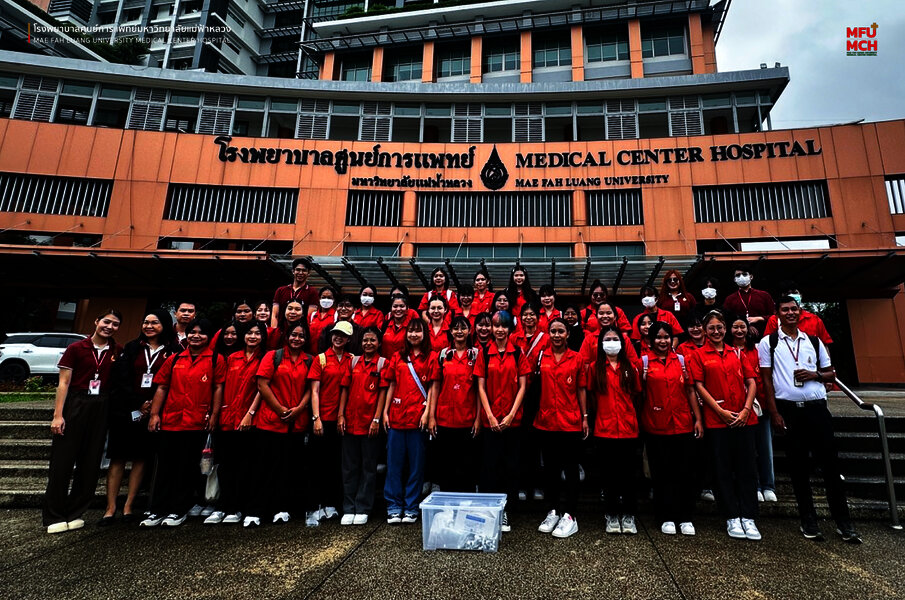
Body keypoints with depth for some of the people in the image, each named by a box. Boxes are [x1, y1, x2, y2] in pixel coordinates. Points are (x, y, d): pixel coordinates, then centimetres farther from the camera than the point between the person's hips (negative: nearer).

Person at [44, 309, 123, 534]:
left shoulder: (117, 352, 7)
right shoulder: (76, 348, -1)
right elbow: (64, 382, -3)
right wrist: (58, 415, -9)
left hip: (101, 409, 3)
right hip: (74, 405, -3)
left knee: (90, 463, 6)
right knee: (63, 460, 0)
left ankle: (75, 513, 19)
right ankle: (54, 517, 11)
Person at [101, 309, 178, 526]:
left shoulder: (173, 351, 1)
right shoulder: (131, 348, 7)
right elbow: (121, 379, 0)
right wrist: (139, 403, -8)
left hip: (153, 412, -1)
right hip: (126, 410, 1)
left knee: (141, 458, 6)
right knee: (118, 458, 3)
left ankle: (128, 506, 15)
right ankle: (110, 508, 10)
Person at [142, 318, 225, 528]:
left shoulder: (216, 360, 0)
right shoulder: (174, 359, 10)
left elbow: (218, 388, -2)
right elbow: (162, 387, 10)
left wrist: (214, 415, -8)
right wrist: (154, 413, 3)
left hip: (197, 423, -3)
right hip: (169, 421, 3)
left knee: (187, 468, 6)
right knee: (165, 467, 10)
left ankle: (178, 511, 19)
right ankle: (157, 511, 21)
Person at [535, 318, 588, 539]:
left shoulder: (577, 359, 0)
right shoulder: (541, 357, 3)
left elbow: (581, 390, 4)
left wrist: (585, 417, 0)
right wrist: (533, 415, 3)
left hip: (571, 423, -2)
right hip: (546, 422, 2)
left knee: (571, 469, 5)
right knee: (550, 469, 12)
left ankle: (569, 516, 15)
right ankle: (553, 511, 26)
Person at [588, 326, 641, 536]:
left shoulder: (630, 367, 6)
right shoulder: (594, 367, 1)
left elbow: (635, 395, 13)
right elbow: (591, 395, 7)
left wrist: (628, 413, 8)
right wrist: (605, 411, 5)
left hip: (628, 428, 1)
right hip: (604, 429, -1)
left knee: (628, 475, 6)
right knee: (609, 475, 7)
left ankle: (628, 516, 20)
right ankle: (612, 516, 20)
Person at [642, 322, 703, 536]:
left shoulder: (681, 360, 7)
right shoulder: (644, 362, 0)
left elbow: (690, 391, 8)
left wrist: (698, 418, 6)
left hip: (683, 424, 2)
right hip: (656, 426, -2)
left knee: (685, 472, 7)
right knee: (661, 473, 7)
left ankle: (685, 518, 21)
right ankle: (666, 518, 20)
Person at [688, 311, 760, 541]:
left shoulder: (737, 353, 11)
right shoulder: (698, 355, 2)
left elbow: (751, 382, 8)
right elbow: (699, 386, -4)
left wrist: (746, 409, -5)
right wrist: (721, 411, -10)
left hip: (743, 418, 3)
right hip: (716, 420, -3)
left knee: (747, 468, 6)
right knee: (723, 470, 4)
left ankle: (748, 518, 15)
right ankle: (732, 518, 14)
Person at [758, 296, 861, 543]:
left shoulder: (814, 341, 12)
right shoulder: (768, 342, 3)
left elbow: (831, 374, 17)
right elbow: (766, 379, 0)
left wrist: (815, 375, -6)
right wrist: (774, 413, -6)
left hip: (817, 407, 2)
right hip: (788, 409, -2)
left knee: (830, 463, 3)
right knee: (798, 465, 6)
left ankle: (843, 522, 15)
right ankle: (808, 521, 17)